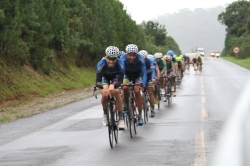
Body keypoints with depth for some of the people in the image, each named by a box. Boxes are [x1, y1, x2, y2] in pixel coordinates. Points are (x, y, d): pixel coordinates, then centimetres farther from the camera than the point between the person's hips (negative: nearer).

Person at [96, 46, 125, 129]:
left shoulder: (120, 64, -38)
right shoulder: (101, 64, -38)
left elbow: (120, 81, -41)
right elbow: (97, 82, -40)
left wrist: (112, 85, -63)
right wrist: (104, 86, -63)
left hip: (115, 76, 0)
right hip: (105, 76, 0)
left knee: (117, 92, -25)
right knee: (104, 94, -23)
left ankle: (121, 118, -16)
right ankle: (105, 114, 5)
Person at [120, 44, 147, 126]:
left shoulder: (140, 59, -35)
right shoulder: (123, 59, -35)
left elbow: (144, 73, -32)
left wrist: (143, 84, -47)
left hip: (137, 75, -1)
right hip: (127, 74, 1)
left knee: (137, 91, -18)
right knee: (125, 87, -26)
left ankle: (140, 115, -8)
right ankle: (126, 106, -1)